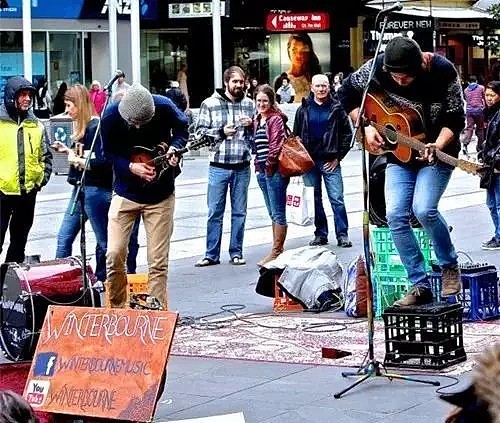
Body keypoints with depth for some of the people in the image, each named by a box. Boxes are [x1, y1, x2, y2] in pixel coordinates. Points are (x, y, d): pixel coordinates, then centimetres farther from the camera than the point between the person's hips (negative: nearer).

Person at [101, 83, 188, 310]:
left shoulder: (164, 107, -18)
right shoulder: (111, 115, -18)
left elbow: (182, 128, 3)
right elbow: (109, 154, -6)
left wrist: (174, 148, -16)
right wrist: (131, 167, -23)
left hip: (160, 195, 0)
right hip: (126, 193, 0)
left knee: (158, 262, -2)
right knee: (114, 255, -6)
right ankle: (117, 309, 13)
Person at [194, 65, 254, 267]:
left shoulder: (249, 104, 8)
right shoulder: (210, 104, -1)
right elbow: (200, 132, -3)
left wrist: (252, 126, -4)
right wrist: (221, 132, -15)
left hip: (242, 167, 3)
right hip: (219, 166, -3)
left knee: (239, 212, 8)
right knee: (215, 212, 1)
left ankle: (236, 252, 17)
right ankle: (212, 254, 8)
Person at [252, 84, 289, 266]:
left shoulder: (276, 118, -9)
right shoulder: (257, 120, 15)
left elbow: (277, 144, -15)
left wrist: (270, 165, -10)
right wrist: (258, 166, 13)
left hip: (274, 170, -9)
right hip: (262, 170, 9)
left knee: (278, 213, -4)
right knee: (273, 213, 13)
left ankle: (276, 251, -2)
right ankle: (278, 250, 19)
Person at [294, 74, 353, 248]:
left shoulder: (336, 108, 3)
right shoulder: (303, 109, 9)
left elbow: (347, 134, 3)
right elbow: (296, 135, 12)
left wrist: (338, 157, -2)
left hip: (330, 161, -3)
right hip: (309, 161, 3)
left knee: (337, 199, -6)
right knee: (314, 199, 6)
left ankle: (342, 235, -3)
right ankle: (320, 234, 14)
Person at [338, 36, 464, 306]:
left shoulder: (443, 72, -21)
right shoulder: (379, 67, -15)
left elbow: (455, 119, -13)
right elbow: (347, 92, 1)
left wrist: (437, 146, -29)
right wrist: (366, 126, -8)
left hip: (436, 154, -3)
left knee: (424, 209, -23)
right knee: (395, 215, -11)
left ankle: (450, 266, 2)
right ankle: (420, 287, -3)